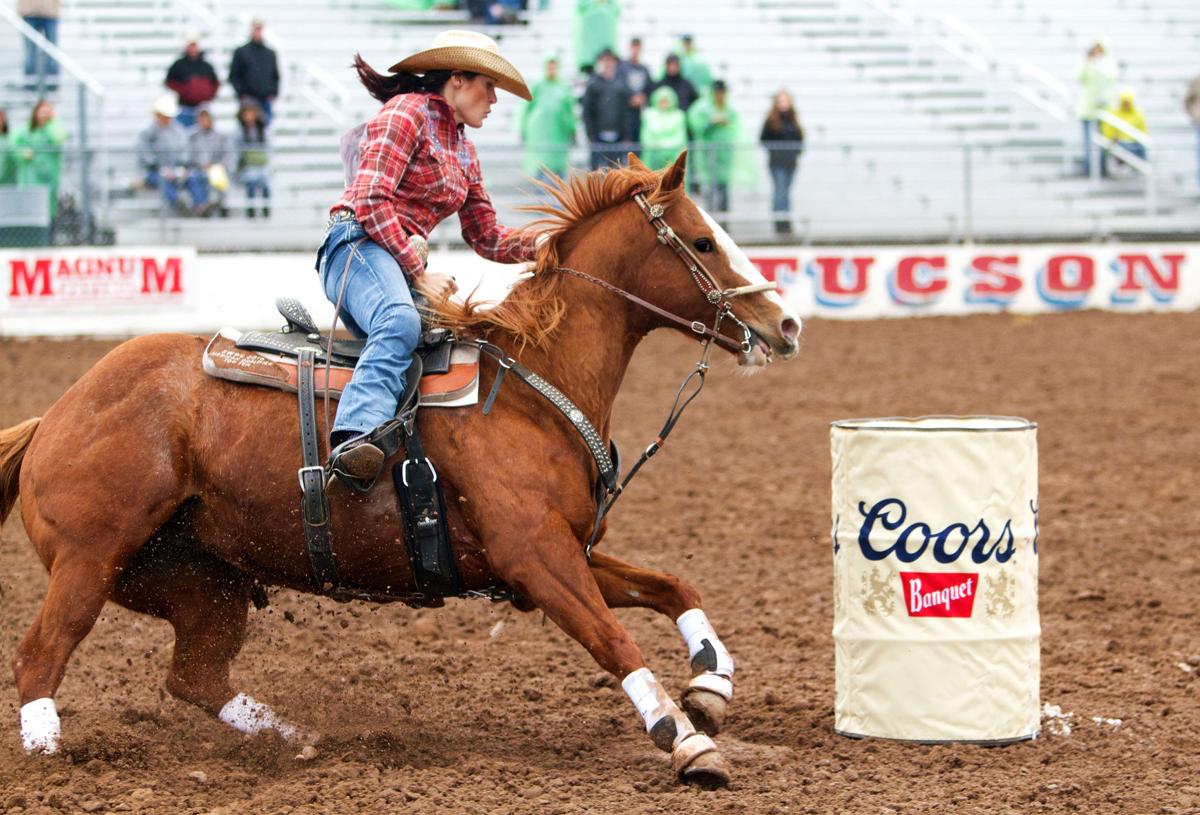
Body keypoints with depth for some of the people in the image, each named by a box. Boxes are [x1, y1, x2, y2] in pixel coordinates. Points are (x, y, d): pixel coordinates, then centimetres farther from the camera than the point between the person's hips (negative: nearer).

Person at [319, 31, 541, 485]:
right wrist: (419, 275, -15)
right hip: (359, 245, -10)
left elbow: (486, 238, 25)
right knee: (401, 322, -39)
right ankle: (353, 439, -58)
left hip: (407, 258, 10)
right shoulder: (407, 112, -2)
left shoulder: (463, 149, 26)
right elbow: (371, 201, -13)